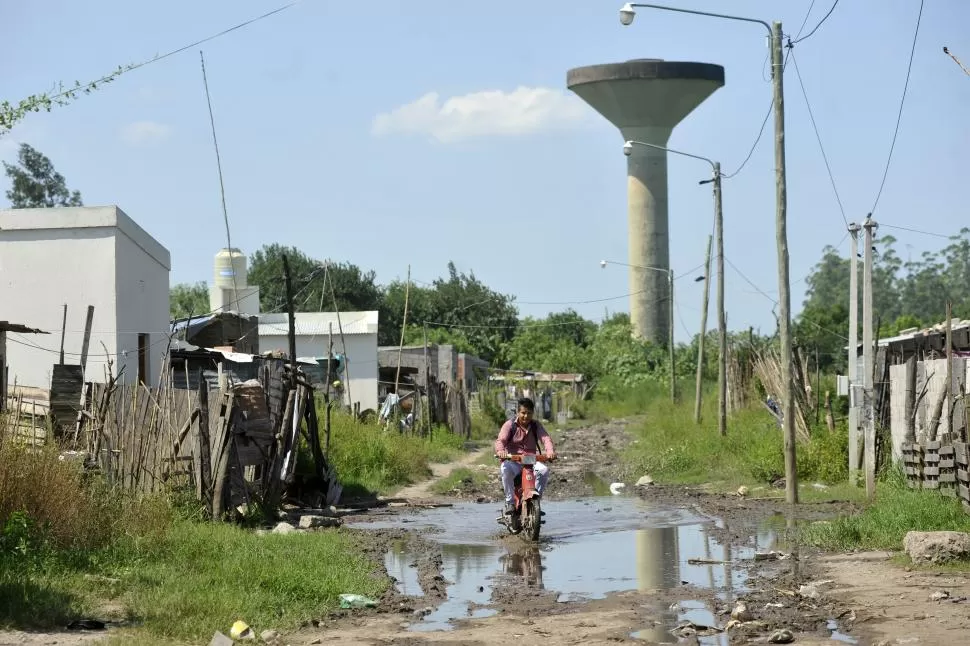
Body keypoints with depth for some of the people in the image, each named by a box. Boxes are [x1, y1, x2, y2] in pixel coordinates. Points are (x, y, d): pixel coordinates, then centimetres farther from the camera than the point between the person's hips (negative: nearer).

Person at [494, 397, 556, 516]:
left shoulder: (536, 426, 8)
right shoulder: (510, 425, 1)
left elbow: (546, 439, -9)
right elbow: (500, 440, -14)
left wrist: (550, 451, -32)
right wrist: (500, 451, -39)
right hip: (512, 460, -2)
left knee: (544, 470, -28)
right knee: (505, 469, -36)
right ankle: (509, 502, -22)